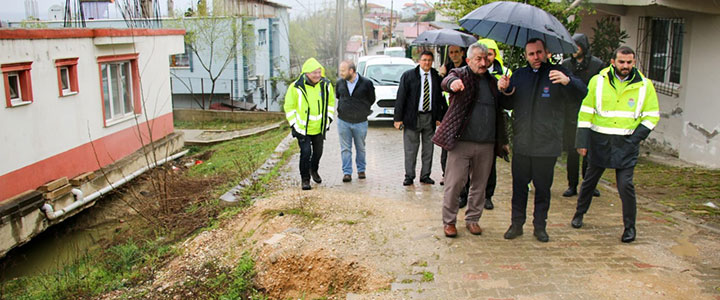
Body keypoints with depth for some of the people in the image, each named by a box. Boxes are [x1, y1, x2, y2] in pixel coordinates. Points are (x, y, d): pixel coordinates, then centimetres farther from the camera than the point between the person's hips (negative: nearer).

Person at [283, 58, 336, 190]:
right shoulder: (296, 87, -16)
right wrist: (293, 124, -7)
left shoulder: (326, 85, -5)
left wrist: (328, 119, 8)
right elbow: (289, 107, -5)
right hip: (303, 128, -4)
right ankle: (305, 179, 6)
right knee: (305, 152, -10)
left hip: (319, 128, 4)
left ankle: (313, 170, 45)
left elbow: (331, 102, 12)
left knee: (318, 152, 18)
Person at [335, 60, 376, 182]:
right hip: (343, 121, 2)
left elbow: (371, 99, 3)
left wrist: (362, 109, 7)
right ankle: (347, 172, 7)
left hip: (360, 122, -2)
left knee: (361, 148, 11)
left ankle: (361, 170, 27)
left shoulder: (366, 83, -9)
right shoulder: (339, 83, 0)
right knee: (345, 148, 2)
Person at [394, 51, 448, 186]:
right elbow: (400, 97, -3)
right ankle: (409, 176, 11)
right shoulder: (408, 76, -1)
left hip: (430, 117, 3)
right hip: (412, 117, -3)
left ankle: (425, 175, 20)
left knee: (428, 148, 9)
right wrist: (398, 118, -8)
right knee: (410, 149, 1)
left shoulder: (436, 77, 6)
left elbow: (440, 99, 10)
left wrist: (439, 118, 3)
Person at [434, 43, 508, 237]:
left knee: (480, 185, 12)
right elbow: (446, 82, -25)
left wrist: (503, 140, 18)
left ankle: (473, 219, 28)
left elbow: (499, 111, 21)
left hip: (487, 144, 5)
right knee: (454, 183, -1)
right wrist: (453, 82, -50)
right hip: (461, 141, -5)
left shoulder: (492, 81, 14)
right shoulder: (461, 75, 0)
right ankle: (449, 221, 14)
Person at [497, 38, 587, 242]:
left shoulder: (557, 74, -1)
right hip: (521, 144, 3)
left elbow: (581, 93, -14)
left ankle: (540, 226, 21)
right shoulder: (519, 75, 11)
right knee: (519, 185, 8)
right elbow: (509, 105, 15)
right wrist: (505, 91, -7)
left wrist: (567, 81, -35)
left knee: (543, 188, 7)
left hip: (547, 146, -2)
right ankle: (517, 223, 20)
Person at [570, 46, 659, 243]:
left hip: (626, 145, -1)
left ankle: (630, 226, 10)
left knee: (626, 184, -7)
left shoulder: (644, 85, 1)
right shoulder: (598, 81, -1)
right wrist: (582, 141, -3)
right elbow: (586, 112, 2)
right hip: (599, 142, 1)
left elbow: (652, 116, 7)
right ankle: (579, 213, 35)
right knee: (590, 180, 12)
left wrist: (637, 136, -6)